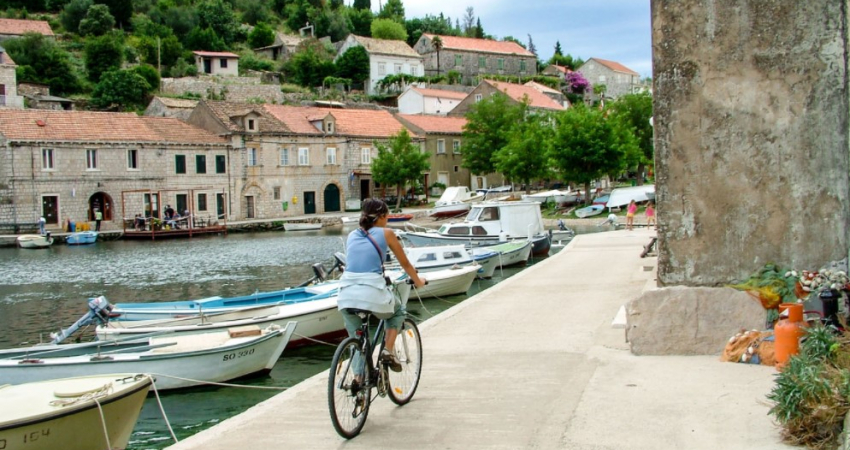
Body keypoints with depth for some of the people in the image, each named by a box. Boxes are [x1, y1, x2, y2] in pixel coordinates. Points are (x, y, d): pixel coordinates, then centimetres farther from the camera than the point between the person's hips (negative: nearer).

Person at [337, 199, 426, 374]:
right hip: (373, 293, -3)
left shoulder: (352, 235, 20)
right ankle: (388, 350, 12)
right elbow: (405, 263, 19)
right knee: (399, 311, 29)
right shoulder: (386, 233, 9)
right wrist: (418, 281, 38)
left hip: (347, 295, 3)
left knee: (356, 340, 23)